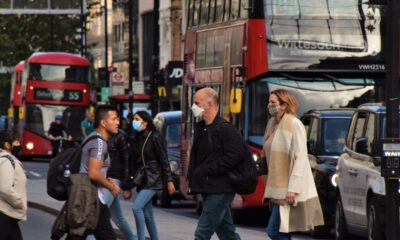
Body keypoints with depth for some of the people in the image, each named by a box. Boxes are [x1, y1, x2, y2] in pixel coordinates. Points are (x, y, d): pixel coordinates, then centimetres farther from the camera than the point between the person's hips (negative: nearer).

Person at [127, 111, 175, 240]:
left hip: (153, 179, -7)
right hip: (141, 180, 7)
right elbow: (134, 162, 13)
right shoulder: (137, 139, 10)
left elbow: (164, 160, -10)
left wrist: (169, 181, -13)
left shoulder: (154, 137, -9)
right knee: (147, 215, 8)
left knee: (137, 207, -21)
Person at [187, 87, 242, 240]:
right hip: (207, 189, 9)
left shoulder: (225, 129, -12)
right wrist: (193, 176, 9)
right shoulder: (201, 129, 16)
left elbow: (233, 157, -21)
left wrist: (205, 170, -18)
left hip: (220, 191, -9)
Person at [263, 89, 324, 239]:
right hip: (277, 188, 9)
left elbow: (300, 158, -19)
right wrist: (270, 188, 14)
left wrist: (293, 189, -24)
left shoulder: (294, 125, -13)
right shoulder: (273, 125, 13)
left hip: (288, 190, -9)